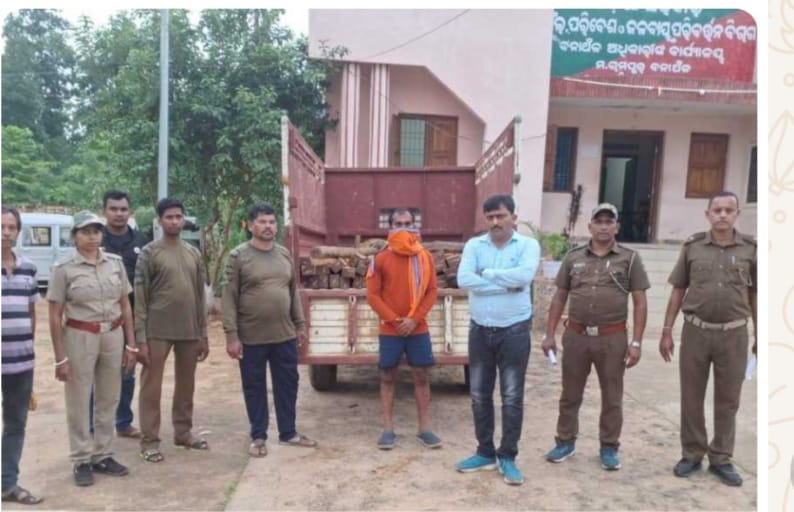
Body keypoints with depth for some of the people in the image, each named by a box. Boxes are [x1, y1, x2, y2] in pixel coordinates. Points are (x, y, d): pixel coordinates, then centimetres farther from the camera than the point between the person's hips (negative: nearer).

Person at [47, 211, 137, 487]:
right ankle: (81, 461, 21)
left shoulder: (115, 263, 3)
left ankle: (103, 455, 28)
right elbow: (55, 317, -5)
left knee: (108, 399, 13)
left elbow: (125, 306, 7)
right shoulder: (64, 269, -7)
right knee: (79, 402, 7)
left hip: (113, 335, 4)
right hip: (80, 337, -3)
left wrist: (131, 344, 5)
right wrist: (60, 358, -8)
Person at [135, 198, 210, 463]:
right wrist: (140, 337, -12)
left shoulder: (194, 253, 10)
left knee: (186, 385, 13)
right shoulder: (149, 252, -5)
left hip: (189, 331, 5)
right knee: (151, 386, 2)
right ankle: (150, 441, 13)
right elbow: (140, 298, -7)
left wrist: (203, 334, 10)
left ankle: (183, 432, 27)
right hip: (158, 331, -5)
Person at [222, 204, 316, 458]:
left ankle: (288, 433, 27)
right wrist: (231, 335, -13)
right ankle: (258, 437, 23)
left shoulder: (284, 254, 8)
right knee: (255, 388, 9)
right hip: (251, 337, -4)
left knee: (288, 384, 12)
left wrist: (300, 324, 11)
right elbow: (229, 298, -9)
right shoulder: (238, 256, -7)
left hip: (285, 335, 5)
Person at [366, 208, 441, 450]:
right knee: (387, 377, 5)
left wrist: (414, 319, -10)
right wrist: (393, 320, -12)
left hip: (418, 329, 2)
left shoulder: (424, 257, 3)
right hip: (389, 330, -1)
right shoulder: (380, 259, -2)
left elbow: (432, 291, 1)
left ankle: (424, 429, 16)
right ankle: (388, 430, 14)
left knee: (422, 377, 6)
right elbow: (372, 295, -4)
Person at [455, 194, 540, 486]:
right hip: (480, 331, 3)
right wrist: (507, 284, -17)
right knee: (480, 396, 11)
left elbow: (523, 276, -25)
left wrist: (487, 273, -13)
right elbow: (463, 280, -16)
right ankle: (485, 453, 27)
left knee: (512, 398, 5)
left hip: (514, 332, -3)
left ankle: (507, 457, 20)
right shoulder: (474, 245, 1)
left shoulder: (528, 245, -4)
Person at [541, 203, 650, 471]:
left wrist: (636, 342, -7)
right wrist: (549, 334, 5)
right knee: (570, 394, 11)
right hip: (576, 335, 2)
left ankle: (609, 447, 25)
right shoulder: (573, 258, 5)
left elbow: (640, 302, -1)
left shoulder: (629, 258, 0)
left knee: (612, 397, 10)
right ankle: (565, 441, 26)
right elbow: (559, 298, 9)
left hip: (613, 338, -1)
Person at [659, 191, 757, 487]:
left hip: (734, 334, 0)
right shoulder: (692, 247, 0)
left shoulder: (750, 248, 0)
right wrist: (667, 332, 2)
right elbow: (678, 291, 4)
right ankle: (692, 454, 22)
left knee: (727, 400, 9)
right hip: (695, 331, 0)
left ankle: (721, 459, 23)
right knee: (691, 397, 8)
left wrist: (759, 336, 4)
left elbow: (755, 295, 6)